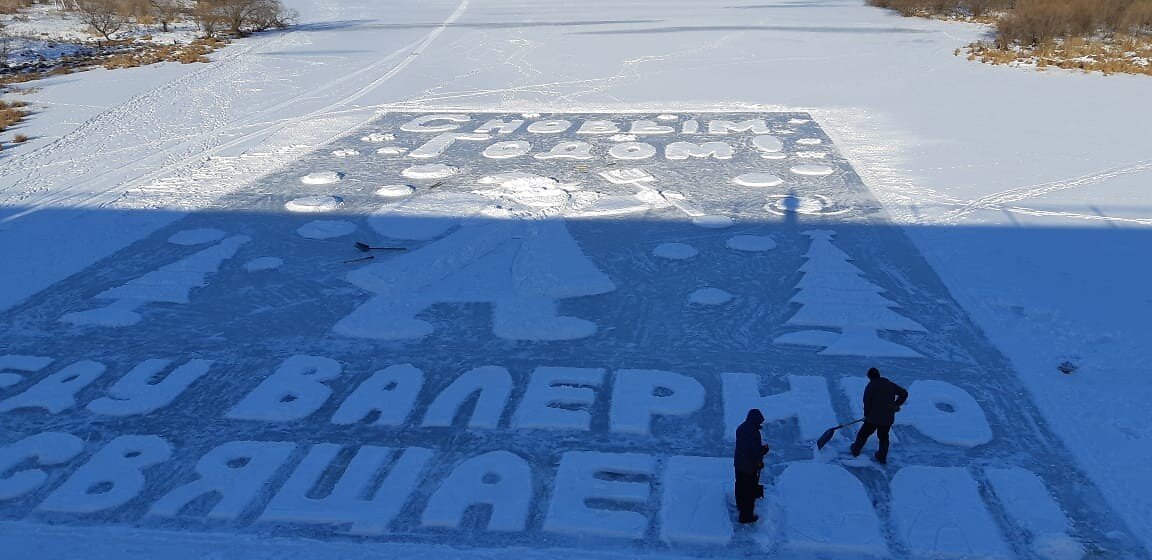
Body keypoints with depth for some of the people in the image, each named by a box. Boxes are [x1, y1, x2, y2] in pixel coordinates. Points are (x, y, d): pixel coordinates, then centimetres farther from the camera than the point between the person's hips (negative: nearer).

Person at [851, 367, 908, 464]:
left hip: (873, 418, -4)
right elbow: (904, 393, 10)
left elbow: (867, 402, -13)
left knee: (864, 434, 16)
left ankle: (856, 450, 32)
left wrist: (866, 415, 2)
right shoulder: (890, 384, 5)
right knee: (883, 437, 21)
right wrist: (896, 405, 16)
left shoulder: (870, 386, -10)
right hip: (888, 418, 4)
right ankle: (882, 457, 26)